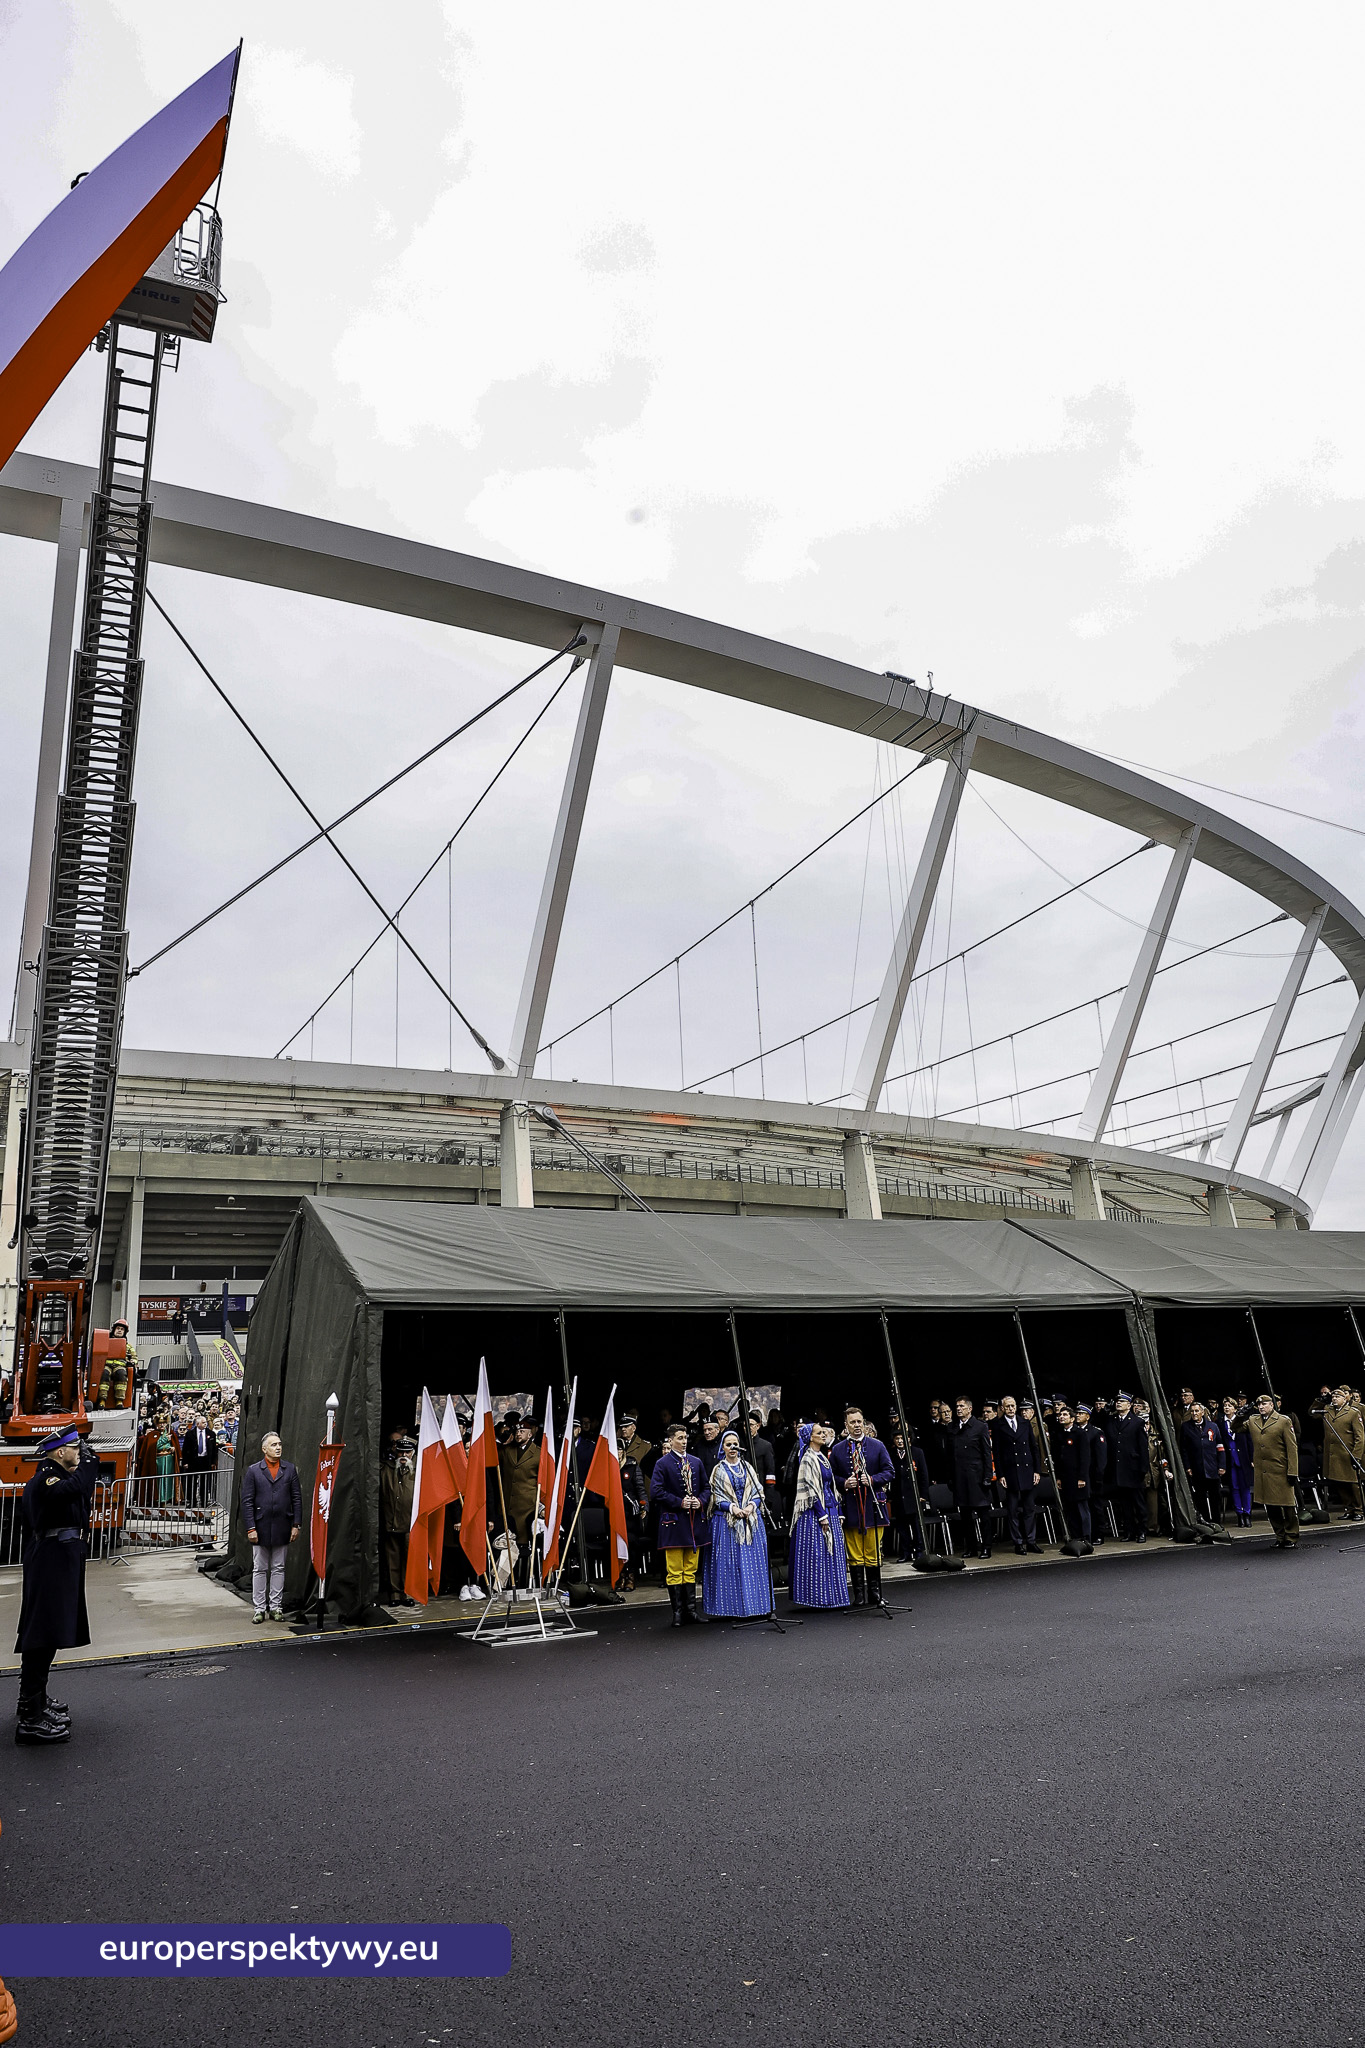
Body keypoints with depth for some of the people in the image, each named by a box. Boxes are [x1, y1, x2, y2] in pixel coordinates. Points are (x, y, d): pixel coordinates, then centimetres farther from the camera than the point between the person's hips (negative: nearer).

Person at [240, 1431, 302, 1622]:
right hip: (261, 1527, -1)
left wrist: (296, 1525, -1)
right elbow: (247, 1502, -3)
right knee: (259, 1570, 7)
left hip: (282, 1528, 1)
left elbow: (297, 1499, 4)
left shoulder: (289, 1469, 3)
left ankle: (276, 1607, 17)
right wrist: (250, 1528, -9)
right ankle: (259, 1608, 16)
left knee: (278, 1569, 9)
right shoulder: (253, 1471, -1)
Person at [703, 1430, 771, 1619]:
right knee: (730, 1562, -3)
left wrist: (751, 1506, -12)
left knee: (752, 1561, 2)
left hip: (751, 1520, 3)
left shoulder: (747, 1467, 11)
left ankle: (753, 1605, 8)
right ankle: (732, 1608, 1)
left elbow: (758, 1492, 7)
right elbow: (716, 1497, -2)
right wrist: (732, 1507, -17)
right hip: (727, 1521, -3)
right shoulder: (718, 1470, 3)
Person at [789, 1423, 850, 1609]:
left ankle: (831, 1596, 16)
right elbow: (810, 1490, -17)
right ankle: (818, 1596, -1)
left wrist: (838, 1513, 14)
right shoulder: (808, 1459, -11)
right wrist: (822, 1516, -19)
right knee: (817, 1553, -5)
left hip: (829, 1510, 9)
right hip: (815, 1512, -9)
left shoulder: (822, 1457, 15)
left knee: (833, 1554, 10)